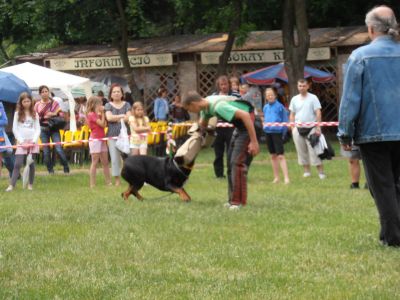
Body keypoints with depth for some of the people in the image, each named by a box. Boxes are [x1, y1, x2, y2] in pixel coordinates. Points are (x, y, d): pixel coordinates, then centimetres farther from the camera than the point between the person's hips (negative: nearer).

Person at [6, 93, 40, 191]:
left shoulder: (34, 114, 10)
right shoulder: (18, 114, 5)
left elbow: (38, 129, 7)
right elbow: (15, 129, 1)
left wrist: (34, 140, -8)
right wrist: (21, 141, -9)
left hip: (32, 141, 2)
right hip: (21, 142, -2)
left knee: (31, 163, 2)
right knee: (18, 164, -10)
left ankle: (30, 184, 11)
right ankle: (11, 185, -13)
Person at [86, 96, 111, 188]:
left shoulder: (97, 114, 15)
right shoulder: (91, 114, -12)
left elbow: (105, 124, 8)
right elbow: (102, 124, -15)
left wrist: (102, 114, 6)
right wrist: (102, 114, -7)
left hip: (102, 140, 9)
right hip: (95, 140, -9)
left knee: (105, 163, 10)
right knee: (95, 163, -7)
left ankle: (109, 182, 14)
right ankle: (92, 184, -5)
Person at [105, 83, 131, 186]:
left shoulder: (126, 105, 10)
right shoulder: (108, 105, 7)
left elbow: (129, 118, -4)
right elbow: (109, 117, -9)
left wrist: (115, 118, -10)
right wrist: (122, 116, -6)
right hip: (112, 135, 0)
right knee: (115, 158, -3)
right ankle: (117, 179, 2)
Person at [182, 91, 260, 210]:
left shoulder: (218, 106, -28)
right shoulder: (205, 107, 2)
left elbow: (245, 115, -33)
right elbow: (203, 124, 23)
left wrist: (254, 141, -31)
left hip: (250, 125, -10)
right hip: (239, 127, 10)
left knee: (237, 162, -14)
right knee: (231, 161, 10)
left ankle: (238, 202, -13)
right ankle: (233, 200, 14)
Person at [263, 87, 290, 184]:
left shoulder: (280, 106, -7)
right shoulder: (265, 107, 8)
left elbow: (285, 121, -4)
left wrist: (283, 133, -8)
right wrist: (265, 126, 6)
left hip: (277, 132, -6)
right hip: (268, 133, 6)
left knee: (280, 156, -12)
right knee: (273, 156, 12)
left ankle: (286, 178, -14)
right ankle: (276, 177, 20)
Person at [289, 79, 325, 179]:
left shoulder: (313, 98, -2)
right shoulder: (294, 99, 9)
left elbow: (318, 113, -6)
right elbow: (292, 115, 13)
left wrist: (318, 127, -14)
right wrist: (293, 127, 3)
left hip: (311, 128, -4)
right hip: (298, 129, 4)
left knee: (313, 150, -9)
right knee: (301, 151, 6)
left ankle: (321, 171, -6)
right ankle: (306, 170, 14)